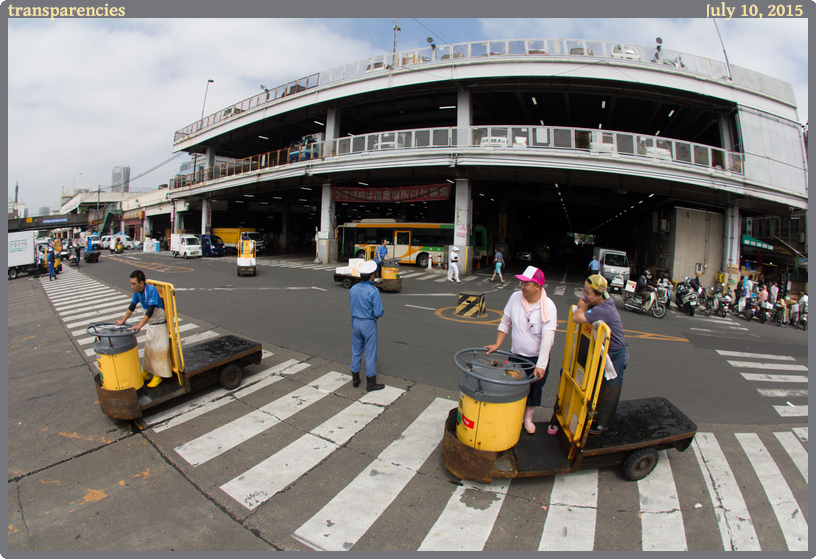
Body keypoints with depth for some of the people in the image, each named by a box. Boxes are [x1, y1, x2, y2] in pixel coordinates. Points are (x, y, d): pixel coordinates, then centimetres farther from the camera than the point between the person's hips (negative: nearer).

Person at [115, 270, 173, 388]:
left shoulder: (151, 290, -27)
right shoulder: (138, 292, -3)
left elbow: (150, 311, -33)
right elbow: (132, 307, 11)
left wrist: (139, 325, -37)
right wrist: (123, 320, 11)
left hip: (160, 324, -8)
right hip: (151, 324, 8)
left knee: (158, 349, -3)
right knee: (148, 348, 16)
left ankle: (158, 376, 7)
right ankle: (146, 373, 29)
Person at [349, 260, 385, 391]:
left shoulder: (353, 289, -2)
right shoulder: (374, 291, -20)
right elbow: (378, 313, -19)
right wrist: (382, 312, 3)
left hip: (356, 322, 6)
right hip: (369, 324, -5)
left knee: (356, 351, 17)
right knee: (370, 353, 5)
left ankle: (355, 379, 28)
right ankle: (371, 383, 13)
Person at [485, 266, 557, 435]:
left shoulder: (548, 307, -20)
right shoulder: (516, 297, -10)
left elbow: (548, 338, -25)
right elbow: (505, 323, 2)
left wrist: (540, 365, -30)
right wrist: (497, 344, -4)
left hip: (537, 358, -2)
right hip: (516, 355, 2)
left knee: (534, 389, 15)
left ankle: (528, 418, 38)